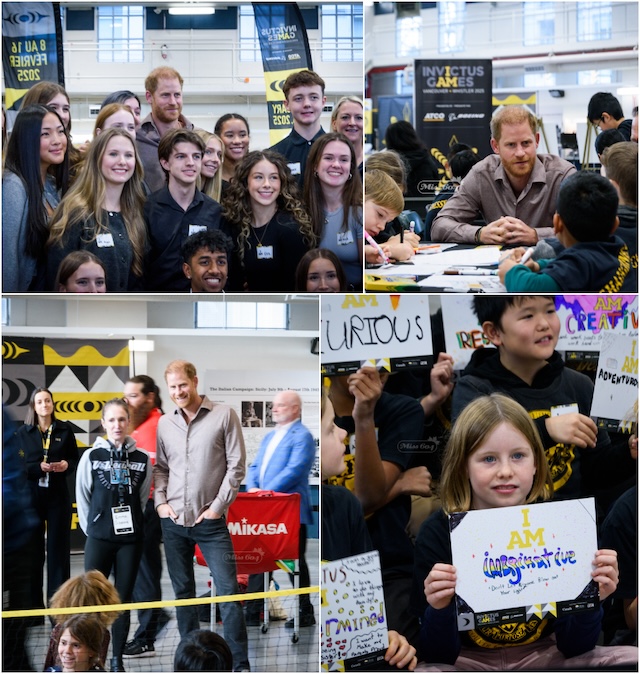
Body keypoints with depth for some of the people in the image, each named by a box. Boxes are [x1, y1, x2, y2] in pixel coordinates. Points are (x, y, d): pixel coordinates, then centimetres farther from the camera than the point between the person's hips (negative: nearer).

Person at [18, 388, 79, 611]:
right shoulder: (23, 433, 3)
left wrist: (66, 465, -13)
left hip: (58, 495, 0)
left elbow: (75, 460, 8)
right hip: (31, 495, 0)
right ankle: (34, 602, 9)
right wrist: (39, 467, -17)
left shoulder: (65, 430, 4)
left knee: (59, 547, 1)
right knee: (33, 549, 2)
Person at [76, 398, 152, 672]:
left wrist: (132, 524, 6)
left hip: (131, 537, 1)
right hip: (99, 537, -1)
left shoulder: (141, 459, 2)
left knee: (123, 598, 6)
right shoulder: (91, 456, -2)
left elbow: (143, 498, 9)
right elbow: (82, 498, 4)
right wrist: (92, 528, 5)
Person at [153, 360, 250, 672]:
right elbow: (160, 467, 16)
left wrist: (218, 506, -9)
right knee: (183, 591, 11)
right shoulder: (164, 423, 8)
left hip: (210, 522, -4)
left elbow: (236, 465, -6)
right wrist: (160, 502, 1)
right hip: (173, 522, 4)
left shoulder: (224, 416, -5)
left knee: (228, 591, -7)